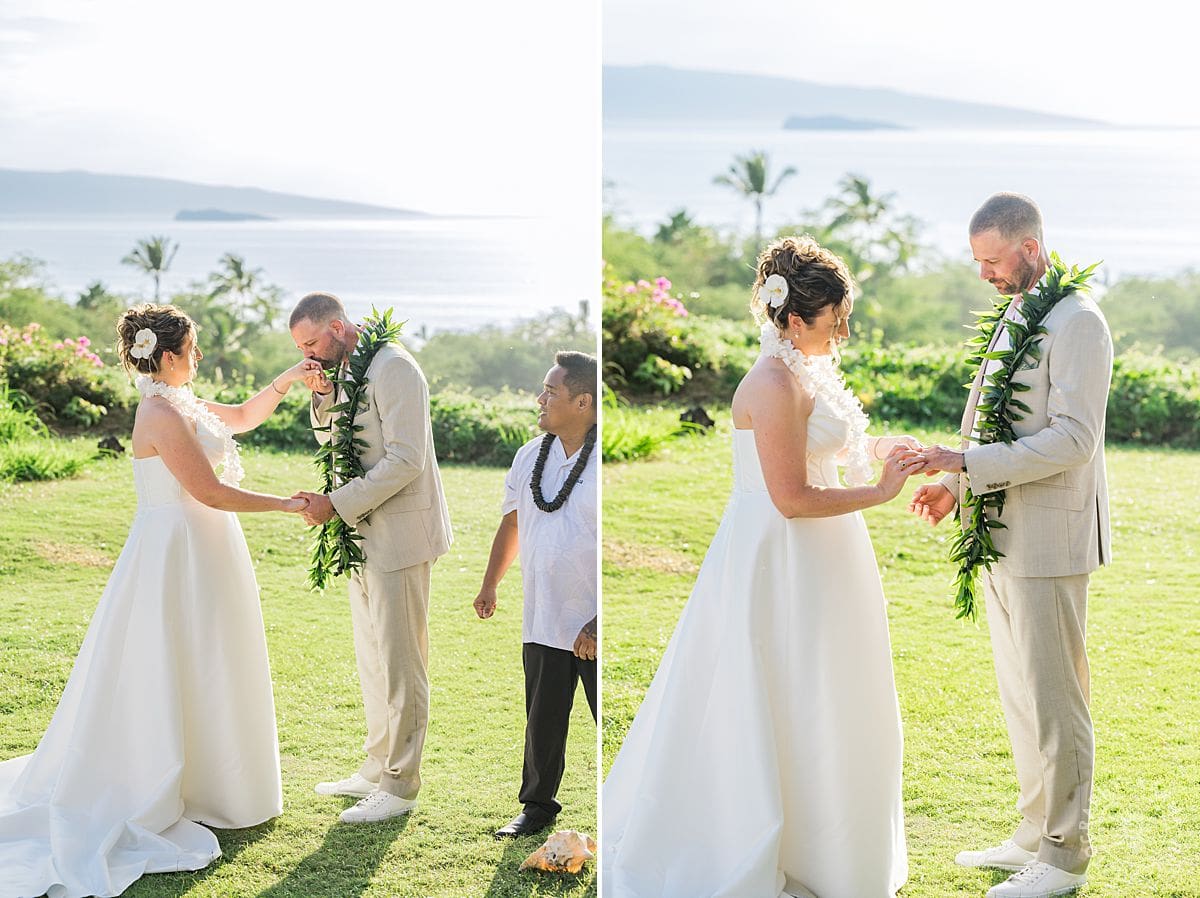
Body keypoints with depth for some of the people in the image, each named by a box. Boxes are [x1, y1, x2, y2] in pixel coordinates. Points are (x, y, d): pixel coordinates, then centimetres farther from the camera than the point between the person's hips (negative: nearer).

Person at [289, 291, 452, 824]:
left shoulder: (393, 368, -16)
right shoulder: (346, 371, 14)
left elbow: (405, 459, -22)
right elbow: (332, 441, 23)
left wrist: (337, 504, -20)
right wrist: (323, 396, 4)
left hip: (398, 534, -10)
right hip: (364, 535, 10)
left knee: (399, 661, -3)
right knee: (372, 659, 15)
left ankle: (400, 786, 4)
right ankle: (377, 769, 25)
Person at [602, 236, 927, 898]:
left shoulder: (802, 371, 8)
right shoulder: (776, 384, -22)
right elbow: (792, 498, -24)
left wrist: (870, 448, 7)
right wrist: (880, 492, -16)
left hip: (808, 562, 10)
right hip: (781, 563, -10)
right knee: (783, 708, 1)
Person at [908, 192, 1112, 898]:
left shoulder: (1077, 323, -13)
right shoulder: (1011, 318, 15)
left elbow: (1073, 437, -20)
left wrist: (967, 463, -22)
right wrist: (956, 485, 9)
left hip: (1049, 540, -9)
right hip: (1004, 537, 9)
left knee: (1053, 699, -2)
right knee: (1019, 695, 15)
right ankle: (1035, 834, 26)